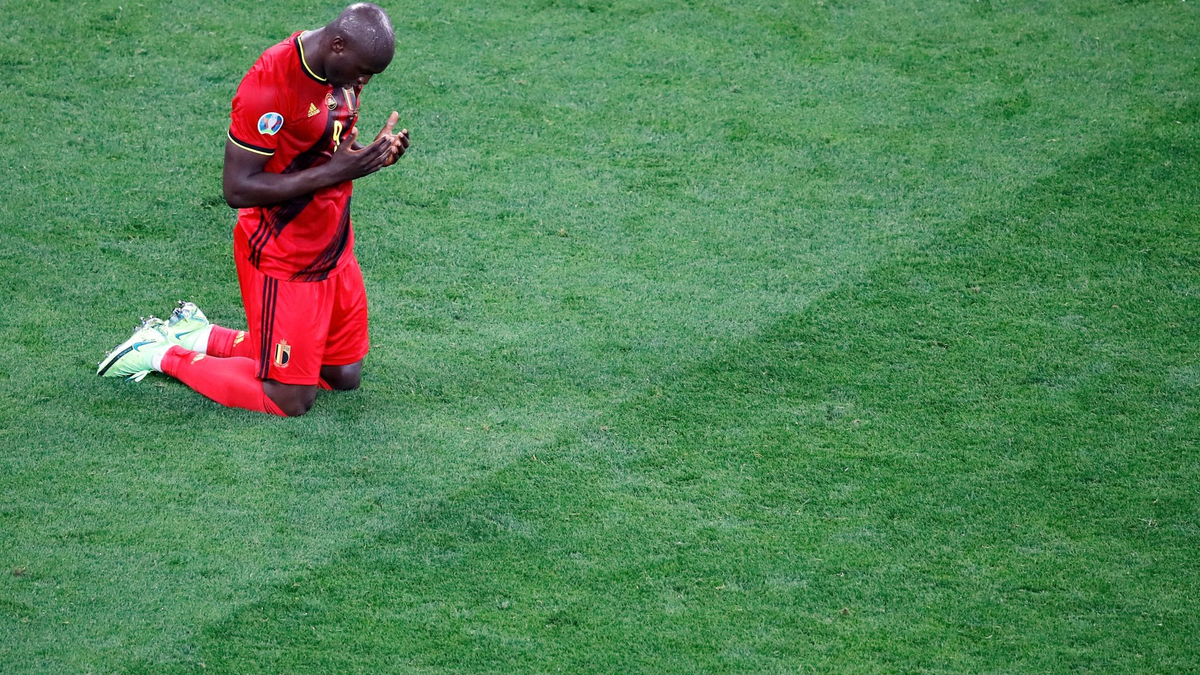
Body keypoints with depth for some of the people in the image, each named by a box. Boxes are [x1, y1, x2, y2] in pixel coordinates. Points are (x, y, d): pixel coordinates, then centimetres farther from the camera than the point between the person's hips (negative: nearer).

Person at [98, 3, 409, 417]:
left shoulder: (343, 70, 0)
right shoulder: (270, 84, -26)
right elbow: (238, 189, -25)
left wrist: (371, 156, -8)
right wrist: (333, 171, -30)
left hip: (333, 250, 9)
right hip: (282, 260, -9)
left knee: (345, 375, 17)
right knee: (290, 401, -3)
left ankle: (203, 337, 27)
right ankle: (163, 354, 15)